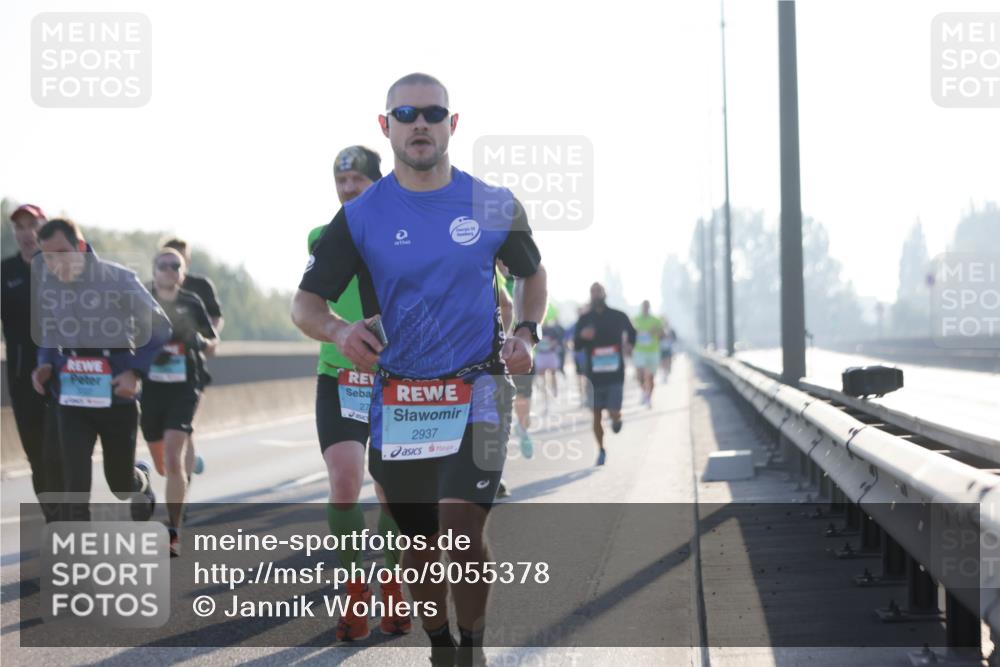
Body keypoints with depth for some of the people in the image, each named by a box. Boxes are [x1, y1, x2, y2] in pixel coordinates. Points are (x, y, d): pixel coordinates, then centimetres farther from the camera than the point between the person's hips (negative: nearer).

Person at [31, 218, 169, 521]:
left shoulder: (119, 279, -12)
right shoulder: (45, 283, -1)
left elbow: (160, 328, -3)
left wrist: (136, 371, -15)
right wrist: (45, 365, -3)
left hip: (116, 394, -2)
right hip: (72, 397, 2)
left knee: (121, 484, 11)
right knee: (75, 486, -10)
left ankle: (142, 480, 47)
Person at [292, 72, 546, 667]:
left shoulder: (494, 206, 1)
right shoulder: (360, 217, 0)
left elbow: (532, 274, 19)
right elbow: (305, 304, 2)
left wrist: (527, 333, 0)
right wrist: (341, 331, -20)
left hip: (477, 390, -2)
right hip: (398, 399, 2)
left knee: (461, 529, -19)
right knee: (421, 543, 9)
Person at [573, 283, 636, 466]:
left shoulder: (618, 317, 2)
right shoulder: (585, 319, 2)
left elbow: (631, 332, 21)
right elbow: (576, 346, 0)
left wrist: (629, 344, 3)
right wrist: (582, 336, -20)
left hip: (615, 375, -1)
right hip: (594, 375, 1)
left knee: (614, 413, -10)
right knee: (596, 415, 4)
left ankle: (617, 419, 27)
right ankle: (601, 450, 22)